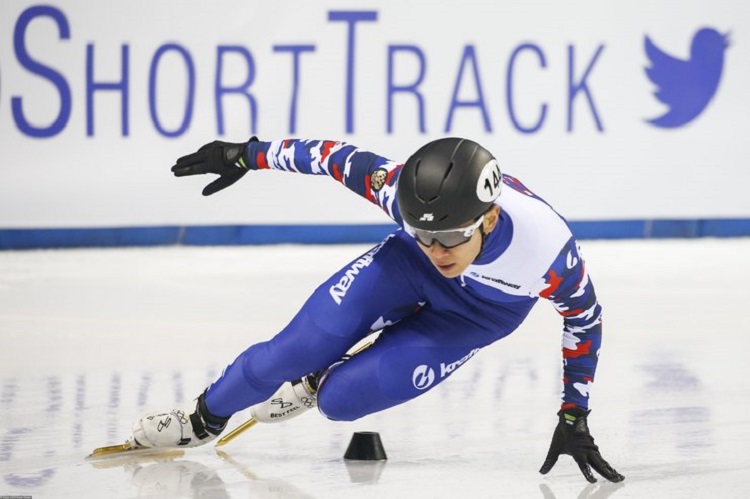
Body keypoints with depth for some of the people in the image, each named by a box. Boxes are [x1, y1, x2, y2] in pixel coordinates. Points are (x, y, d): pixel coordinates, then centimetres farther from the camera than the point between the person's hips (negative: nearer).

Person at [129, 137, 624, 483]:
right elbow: (343, 160, -16)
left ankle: (313, 386, 22)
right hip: (406, 272, 1)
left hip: (475, 315, -1)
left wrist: (574, 418, -14)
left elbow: (584, 318, -18)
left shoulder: (550, 249, -40)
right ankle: (204, 419, 17)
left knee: (339, 399, -15)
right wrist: (248, 155, -8)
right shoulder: (403, 190, -37)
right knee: (296, 352, -11)